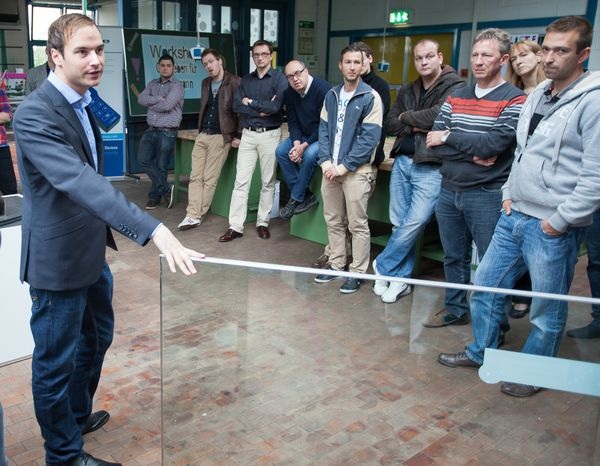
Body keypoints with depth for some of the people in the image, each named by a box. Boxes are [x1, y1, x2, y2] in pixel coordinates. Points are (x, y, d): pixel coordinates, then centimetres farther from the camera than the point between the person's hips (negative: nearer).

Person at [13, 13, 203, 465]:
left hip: (90, 252, 9)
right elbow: (82, 182, -38)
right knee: (56, 361, 9)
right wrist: (154, 230, -48)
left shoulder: (81, 102, 6)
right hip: (58, 260, -9)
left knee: (97, 338, 24)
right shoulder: (35, 114, -24)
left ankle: (78, 414, 48)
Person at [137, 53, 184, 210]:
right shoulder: (153, 84, 14)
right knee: (143, 159, -4)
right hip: (151, 130, 6)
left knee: (161, 166, 1)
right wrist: (158, 99, -14)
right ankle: (166, 188, 7)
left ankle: (154, 196, 17)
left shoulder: (177, 86, -5)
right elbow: (141, 99, -1)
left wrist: (150, 103, -3)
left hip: (167, 132, -6)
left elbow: (167, 105, -18)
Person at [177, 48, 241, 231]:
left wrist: (238, 136, -11)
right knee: (195, 176, 1)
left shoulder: (234, 82, -8)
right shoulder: (206, 83, 14)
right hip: (202, 135, 7)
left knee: (209, 178, -3)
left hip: (220, 137, -7)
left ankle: (196, 215, 4)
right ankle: (192, 215, 2)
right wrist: (200, 129, 16)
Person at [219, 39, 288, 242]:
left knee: (268, 182, 5)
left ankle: (263, 223, 16)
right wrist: (261, 110, -12)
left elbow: (275, 106, -16)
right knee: (241, 181, -1)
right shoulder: (246, 80, 11)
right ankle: (235, 226, 1)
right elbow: (237, 106, 0)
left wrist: (250, 102, -5)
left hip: (270, 134, -3)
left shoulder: (279, 78, -2)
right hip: (248, 134, 3)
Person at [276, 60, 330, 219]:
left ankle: (295, 199, -16)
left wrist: (304, 146, -23)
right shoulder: (289, 93, -2)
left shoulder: (323, 89, -22)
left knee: (309, 154, -33)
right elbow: (292, 122, 2)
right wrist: (296, 143, -17)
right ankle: (306, 196, -9)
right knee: (281, 151, -13)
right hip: (303, 135, 7)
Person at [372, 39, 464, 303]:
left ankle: (383, 267, 8)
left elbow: (437, 115, -20)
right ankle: (400, 279, 18)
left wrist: (407, 117, -4)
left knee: (414, 222, -11)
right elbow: (389, 124, 8)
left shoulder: (455, 87, -4)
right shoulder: (407, 91, 16)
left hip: (431, 166, -6)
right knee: (399, 223, 7)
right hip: (402, 162, 6)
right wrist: (416, 127, -9)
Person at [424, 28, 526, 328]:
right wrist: (472, 154, -16)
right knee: (453, 257, 17)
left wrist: (449, 138, -9)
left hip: (487, 195, -5)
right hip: (449, 191, 6)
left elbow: (493, 145, -20)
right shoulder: (455, 97, 9)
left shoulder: (514, 100, -7)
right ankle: (455, 309, 34)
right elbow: (433, 141, -2)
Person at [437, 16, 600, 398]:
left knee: (548, 309, 8)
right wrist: (509, 194, 11)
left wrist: (559, 221, -15)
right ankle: (481, 352, 35)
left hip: (553, 228, -7)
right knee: (486, 285, 15)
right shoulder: (538, 94, 12)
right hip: (514, 215, 8)